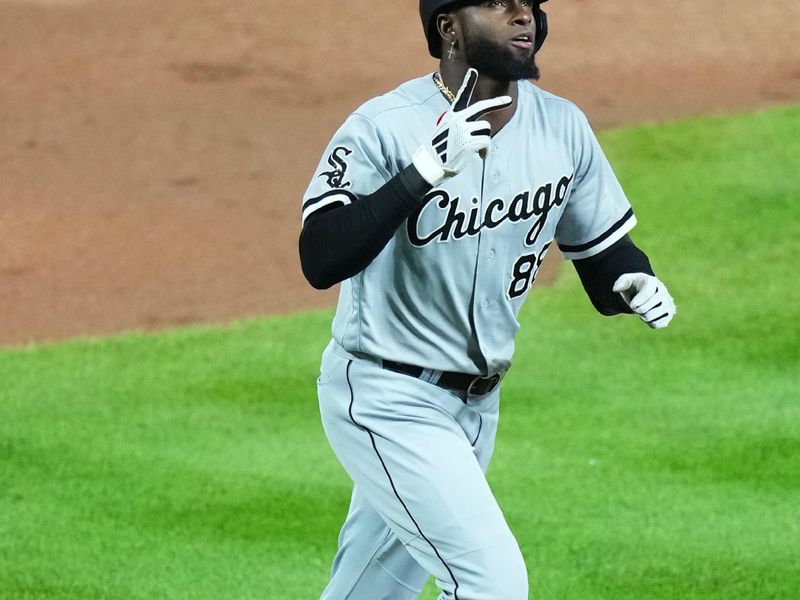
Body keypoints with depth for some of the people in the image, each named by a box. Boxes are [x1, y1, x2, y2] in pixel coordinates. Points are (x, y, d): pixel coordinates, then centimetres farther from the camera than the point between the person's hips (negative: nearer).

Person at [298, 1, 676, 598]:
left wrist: (635, 282, -15)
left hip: (478, 404, 7)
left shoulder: (563, 128, -1)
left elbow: (603, 252, 9)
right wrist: (424, 171, -37)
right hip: (388, 401, -7)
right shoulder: (385, 128, -19)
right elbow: (320, 261, -30)